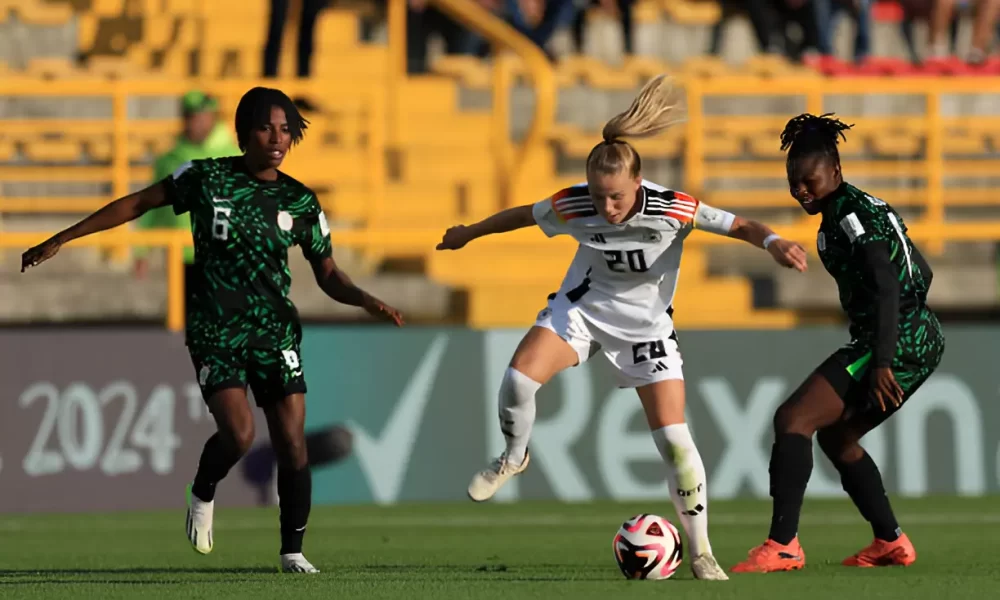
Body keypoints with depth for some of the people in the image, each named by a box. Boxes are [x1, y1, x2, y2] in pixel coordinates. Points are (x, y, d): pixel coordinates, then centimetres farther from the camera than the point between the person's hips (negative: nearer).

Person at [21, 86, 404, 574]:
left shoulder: (300, 202, 3)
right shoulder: (206, 178, -4)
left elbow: (328, 276, 8)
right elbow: (137, 204, 4)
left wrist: (365, 300, -14)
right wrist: (61, 239, 3)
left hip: (275, 331, 3)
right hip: (215, 329, -3)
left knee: (292, 444, -4)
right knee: (238, 432, -21)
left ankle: (293, 549, 11)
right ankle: (202, 493, 12)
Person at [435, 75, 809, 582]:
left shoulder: (673, 210, -28)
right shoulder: (572, 207, -22)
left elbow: (736, 225, -20)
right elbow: (523, 215, -2)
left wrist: (772, 242, -41)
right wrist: (469, 233, 13)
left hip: (646, 324, -1)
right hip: (583, 306, 1)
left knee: (673, 438, -9)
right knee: (519, 377, -23)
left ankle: (701, 551, 4)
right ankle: (513, 458, 10)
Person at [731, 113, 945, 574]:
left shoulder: (850, 213, -13)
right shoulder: (864, 208, 17)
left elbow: (886, 288, -22)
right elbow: (920, 275, 23)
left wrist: (882, 362, -27)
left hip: (894, 344, -11)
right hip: (920, 342, 11)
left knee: (793, 419, -15)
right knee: (835, 436, 24)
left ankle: (782, 546, -21)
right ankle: (891, 543, 25)